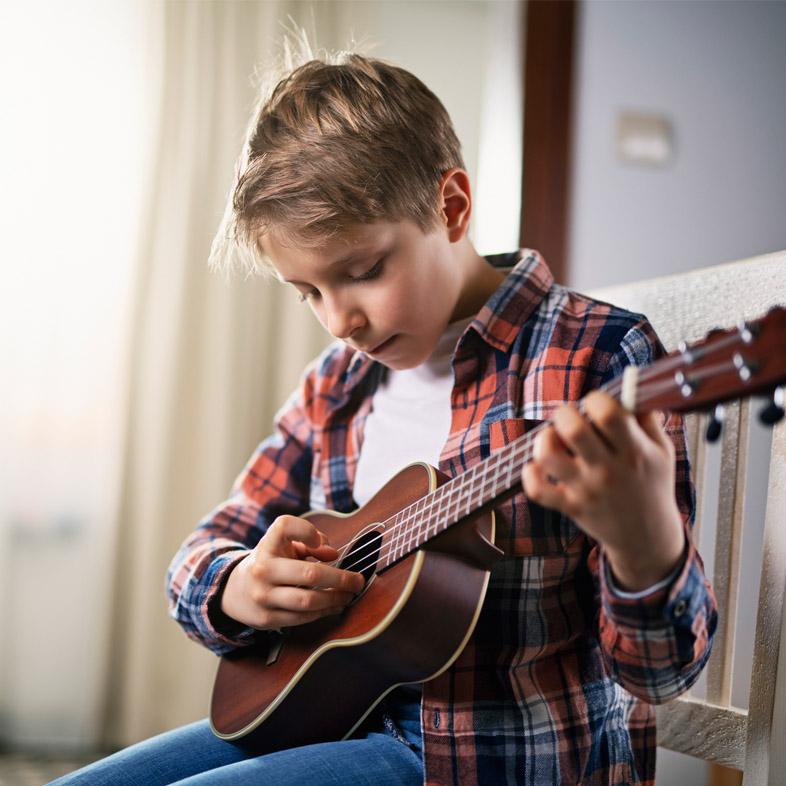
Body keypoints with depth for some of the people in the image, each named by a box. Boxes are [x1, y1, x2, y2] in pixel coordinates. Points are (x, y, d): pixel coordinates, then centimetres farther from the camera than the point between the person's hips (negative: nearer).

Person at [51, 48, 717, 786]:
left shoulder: (595, 355, -13)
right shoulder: (338, 383, 7)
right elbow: (209, 548, 13)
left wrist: (644, 538, -40)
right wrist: (239, 587, -12)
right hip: (344, 714, 7)